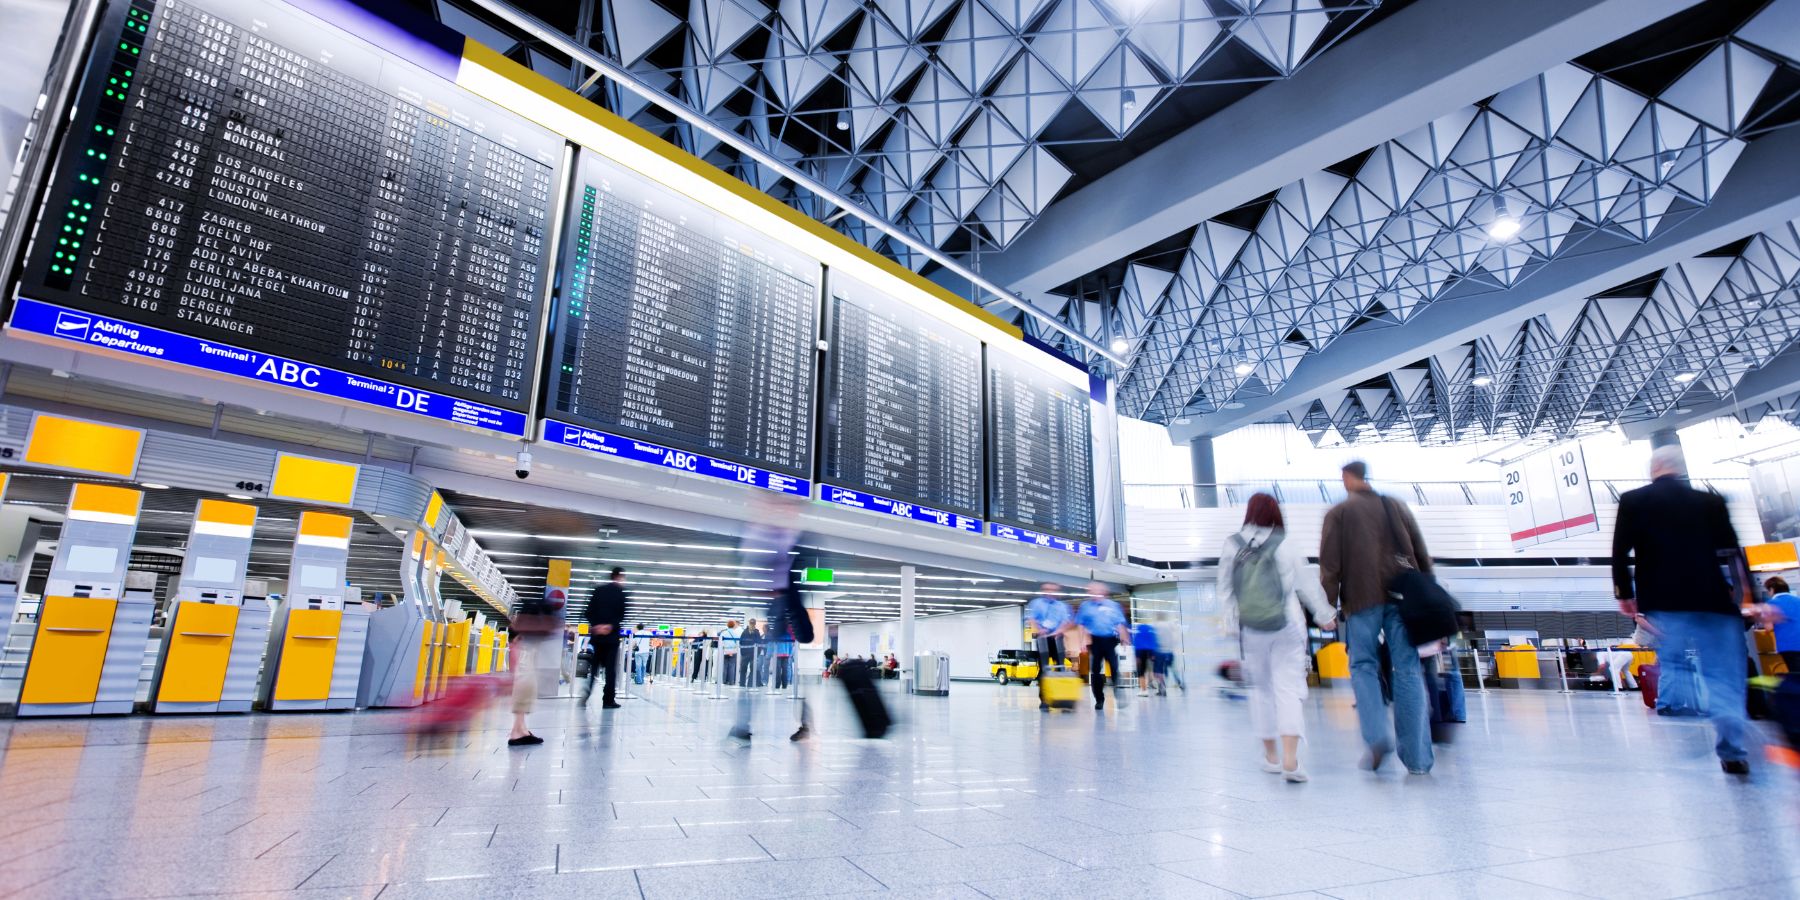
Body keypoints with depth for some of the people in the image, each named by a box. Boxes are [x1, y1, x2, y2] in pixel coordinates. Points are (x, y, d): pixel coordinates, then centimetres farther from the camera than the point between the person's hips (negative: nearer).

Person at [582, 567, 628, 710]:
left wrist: (595, 625, -4)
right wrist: (610, 626, -12)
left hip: (596, 634, 4)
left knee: (594, 665, 16)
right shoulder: (621, 593, -3)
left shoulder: (598, 590, 10)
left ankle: (587, 690, -3)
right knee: (611, 668, 0)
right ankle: (608, 700, 0)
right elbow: (621, 614, -13)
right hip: (611, 635, -4)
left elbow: (589, 611, 3)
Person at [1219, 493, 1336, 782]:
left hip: (1252, 630, 2)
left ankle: (1271, 755, 24)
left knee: (1262, 689, 15)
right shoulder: (1284, 546, -7)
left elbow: (1225, 589, 2)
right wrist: (1324, 615, 16)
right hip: (1287, 627, -1)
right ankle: (1290, 759, -11)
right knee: (1288, 689, 0)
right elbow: (1305, 585, 2)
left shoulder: (1231, 546, -4)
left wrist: (1234, 615, 16)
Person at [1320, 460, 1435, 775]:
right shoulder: (1397, 506, 15)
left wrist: (1330, 603, 0)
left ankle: (1377, 736, -14)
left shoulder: (1338, 513, 5)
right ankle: (1417, 756, 1)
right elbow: (1422, 554, 14)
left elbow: (1330, 563, -2)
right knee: (1408, 669, 3)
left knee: (1363, 665, 6)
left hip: (1362, 598, -3)